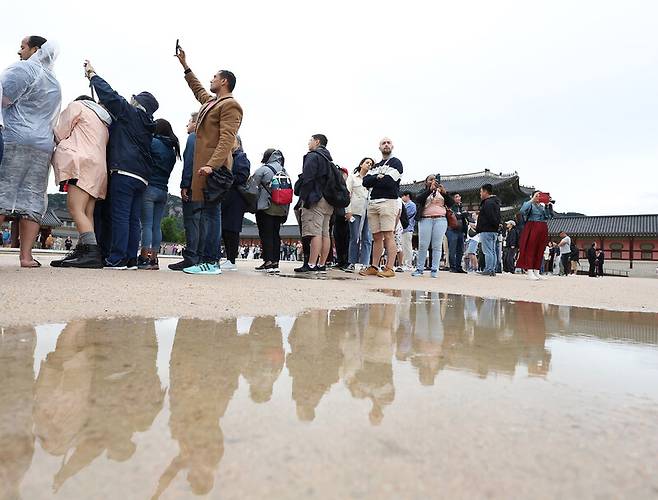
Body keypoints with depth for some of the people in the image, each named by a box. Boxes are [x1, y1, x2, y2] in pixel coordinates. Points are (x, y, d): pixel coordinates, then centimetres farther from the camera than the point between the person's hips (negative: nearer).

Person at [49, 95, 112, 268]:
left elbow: (59, 134, 7)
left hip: (82, 163, -9)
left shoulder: (78, 105, 12)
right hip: (98, 168, 9)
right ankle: (80, 253, -6)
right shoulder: (104, 120, 33)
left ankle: (93, 253, -32)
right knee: (87, 214, 0)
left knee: (76, 209, -19)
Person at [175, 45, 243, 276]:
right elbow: (197, 89, 47)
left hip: (214, 167, -9)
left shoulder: (230, 105, -5)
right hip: (205, 165, 9)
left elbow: (227, 139, -17)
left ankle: (211, 262, -8)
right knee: (208, 212, 7)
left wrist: (212, 165, -27)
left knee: (211, 212, -10)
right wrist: (185, 66, 50)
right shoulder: (211, 101, 23)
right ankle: (207, 259, 10)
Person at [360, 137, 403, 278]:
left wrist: (373, 182, 2)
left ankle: (389, 268, -11)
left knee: (388, 235, -11)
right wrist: (378, 177, -7)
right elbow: (365, 182, 8)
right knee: (376, 237, 5)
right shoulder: (375, 166, 24)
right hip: (373, 203, 6)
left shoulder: (396, 163, 5)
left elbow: (389, 182, -12)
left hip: (388, 202, -6)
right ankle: (374, 267, 7)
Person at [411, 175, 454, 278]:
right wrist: (430, 189, -13)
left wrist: (444, 192, -8)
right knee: (423, 245, -6)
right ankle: (419, 268, 0)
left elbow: (451, 203, 8)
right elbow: (418, 200, -7)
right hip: (425, 220, -1)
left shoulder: (441, 192, 19)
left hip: (440, 220, 1)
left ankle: (434, 269, -3)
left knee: (437, 246, -5)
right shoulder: (423, 193, 15)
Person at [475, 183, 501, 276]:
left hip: (486, 230, -11)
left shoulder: (488, 203, -14)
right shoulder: (495, 202, 20)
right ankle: (492, 270, 15)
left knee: (487, 251, -9)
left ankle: (488, 270, -9)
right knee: (492, 251, 11)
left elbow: (490, 217, -22)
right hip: (494, 230, 11)